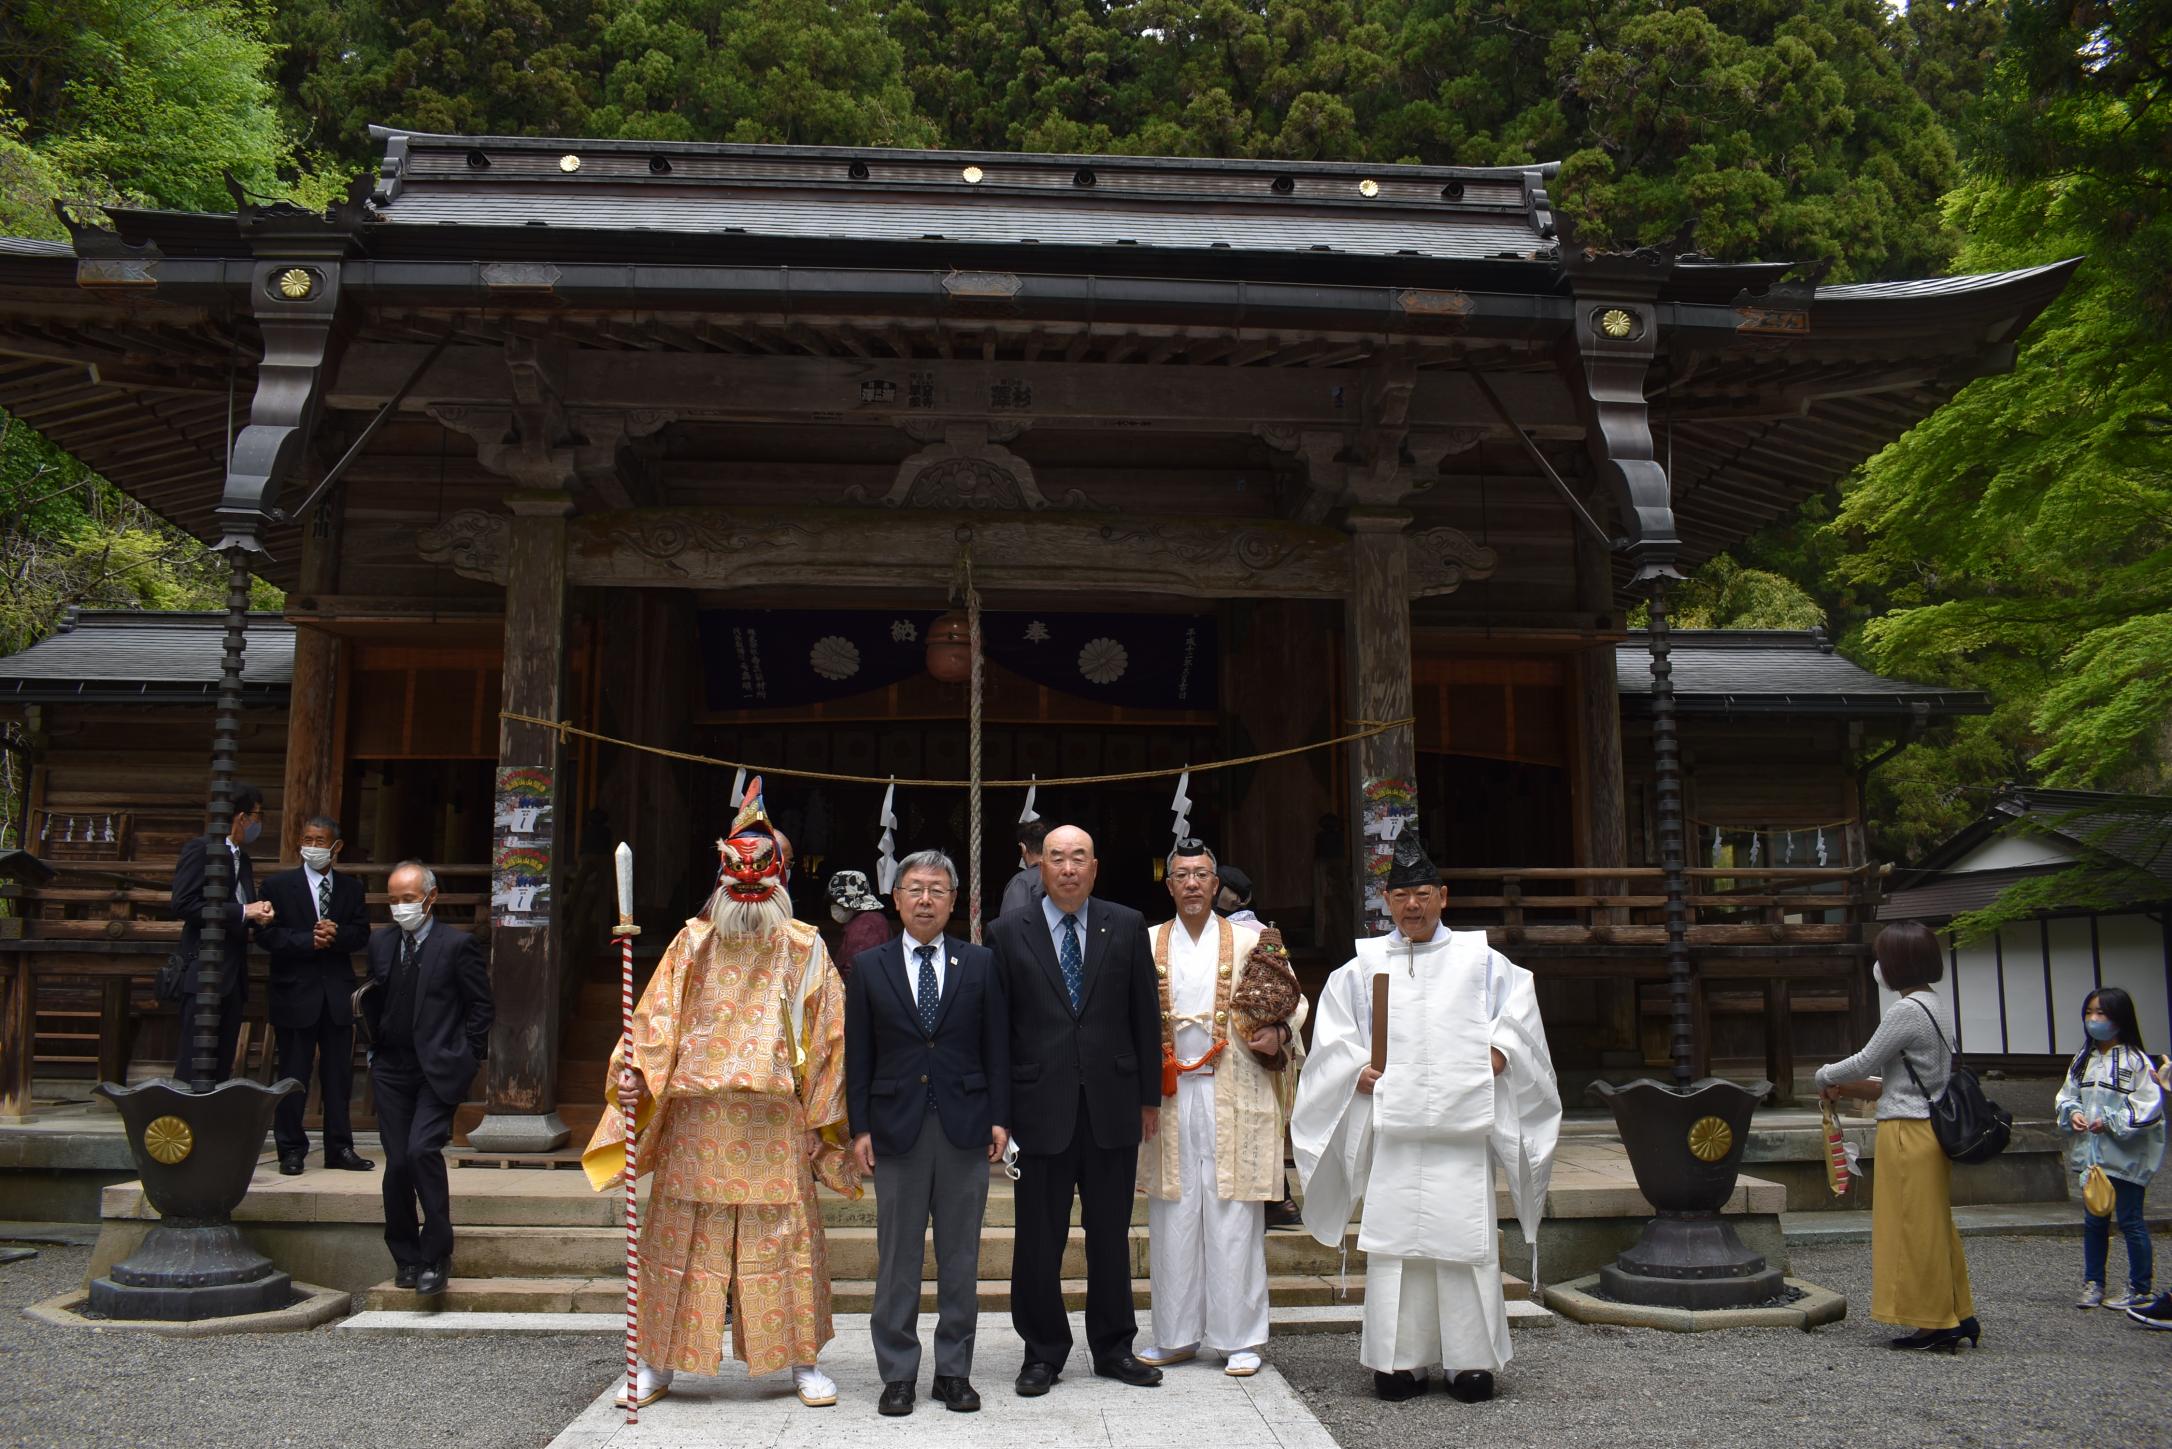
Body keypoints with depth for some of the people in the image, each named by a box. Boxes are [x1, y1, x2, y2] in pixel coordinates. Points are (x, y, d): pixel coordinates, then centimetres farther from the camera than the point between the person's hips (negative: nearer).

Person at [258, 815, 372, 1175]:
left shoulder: (351, 887, 11)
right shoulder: (278, 885, 1)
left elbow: (362, 934, 5)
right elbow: (266, 935, -7)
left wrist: (337, 935, -15)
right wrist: (309, 941, -17)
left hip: (338, 994, 3)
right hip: (296, 993, -3)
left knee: (339, 1075, 7)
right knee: (293, 1076, 2)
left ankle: (339, 1148, 15)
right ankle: (291, 1150, 11)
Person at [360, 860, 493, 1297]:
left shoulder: (457, 945, -6)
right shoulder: (380, 941, 9)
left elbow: (481, 1007, -3)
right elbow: (375, 1000, 20)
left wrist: (465, 1061, -6)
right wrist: (375, 1045, 10)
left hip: (438, 1071, -5)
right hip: (392, 1072, 5)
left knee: (422, 1150, -19)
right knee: (397, 1164, 5)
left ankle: (436, 1256, -9)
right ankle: (405, 1258, 19)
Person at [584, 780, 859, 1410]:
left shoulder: (804, 948, 4)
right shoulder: (693, 943, 8)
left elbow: (830, 1034, 4)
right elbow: (656, 1016, 5)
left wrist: (823, 1115, 0)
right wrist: (635, 1069, -11)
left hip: (774, 1122, -1)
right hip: (695, 1118, 1)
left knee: (783, 1233, 2)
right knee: (682, 1234, 6)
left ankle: (800, 1359, 14)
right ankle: (659, 1362, 17)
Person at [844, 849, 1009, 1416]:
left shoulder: (980, 963, 5)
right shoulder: (869, 967, 5)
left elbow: (997, 1046, 6)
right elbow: (858, 1054, 5)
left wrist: (1000, 1116, -1)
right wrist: (860, 1127, -1)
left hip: (966, 1123, 0)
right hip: (897, 1125, 0)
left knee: (960, 1255, 7)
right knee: (897, 1257, 5)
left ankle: (954, 1370, 17)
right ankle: (898, 1374, 15)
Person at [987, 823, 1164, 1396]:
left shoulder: (1126, 927, 5)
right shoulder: (1008, 933, 1)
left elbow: (1145, 1015, 7)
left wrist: (1150, 1095, 7)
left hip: (1112, 1104, 2)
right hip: (1041, 1106, -1)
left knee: (1111, 1234, 11)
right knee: (1039, 1238, 6)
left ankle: (1114, 1347, 25)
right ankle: (1043, 1353, 20)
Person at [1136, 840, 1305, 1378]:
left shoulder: (1250, 941, 6)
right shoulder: (1147, 944, 10)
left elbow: (1293, 1003, 7)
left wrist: (1279, 1036, -12)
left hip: (1234, 1097, -2)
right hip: (1168, 1096, 2)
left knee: (1234, 1219, 0)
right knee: (1172, 1218, 6)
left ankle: (1239, 1338, 10)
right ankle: (1177, 1335, 17)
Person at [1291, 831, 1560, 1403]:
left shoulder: (1478, 958, 10)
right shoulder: (1363, 965, 12)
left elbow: (1519, 1004, 8)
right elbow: (1332, 1028, 14)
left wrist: (1499, 1051, -7)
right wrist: (1357, 1068, -1)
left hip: (1461, 1125, -1)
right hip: (1390, 1125, 1)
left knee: (1464, 1239, -2)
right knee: (1392, 1238, -1)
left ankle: (1471, 1359, 7)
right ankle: (1400, 1359, 6)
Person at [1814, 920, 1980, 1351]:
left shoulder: (1907, 1011, -18)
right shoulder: (1934, 1006, 13)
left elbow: (1865, 1062, -12)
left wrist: (1825, 1076, 6)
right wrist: (1850, 1088, 14)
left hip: (1908, 1133, -10)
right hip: (1930, 1126, 10)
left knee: (1915, 1228, -2)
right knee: (1933, 1227, 15)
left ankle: (1936, 1324, 4)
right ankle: (1959, 1316, 20)